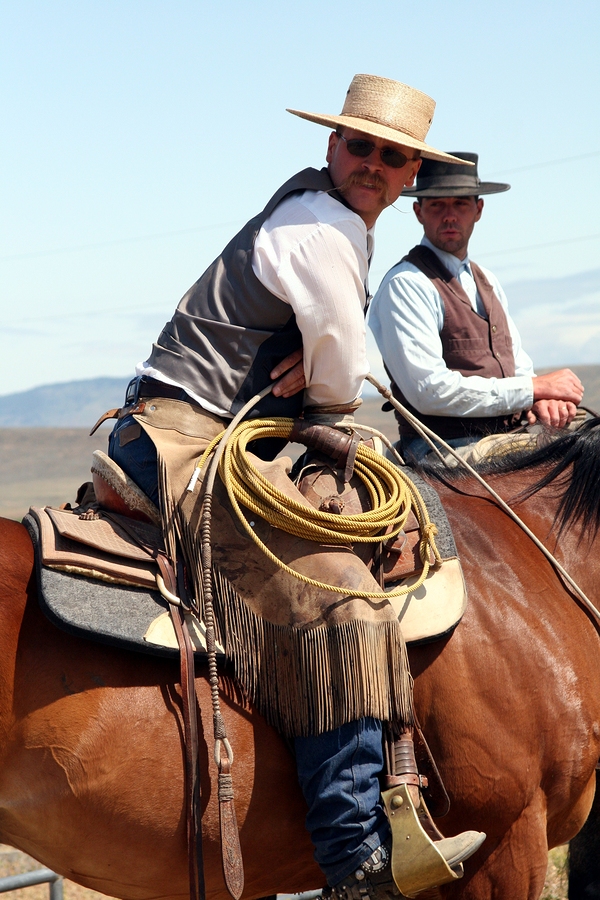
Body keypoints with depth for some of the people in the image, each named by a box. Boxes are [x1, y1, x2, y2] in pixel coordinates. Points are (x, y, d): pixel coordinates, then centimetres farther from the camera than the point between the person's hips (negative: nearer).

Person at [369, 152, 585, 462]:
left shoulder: (487, 282, 20)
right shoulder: (405, 285, -7)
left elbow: (520, 368, 21)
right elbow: (430, 390, -16)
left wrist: (541, 400, -5)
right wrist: (535, 388, -11)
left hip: (507, 440, 8)